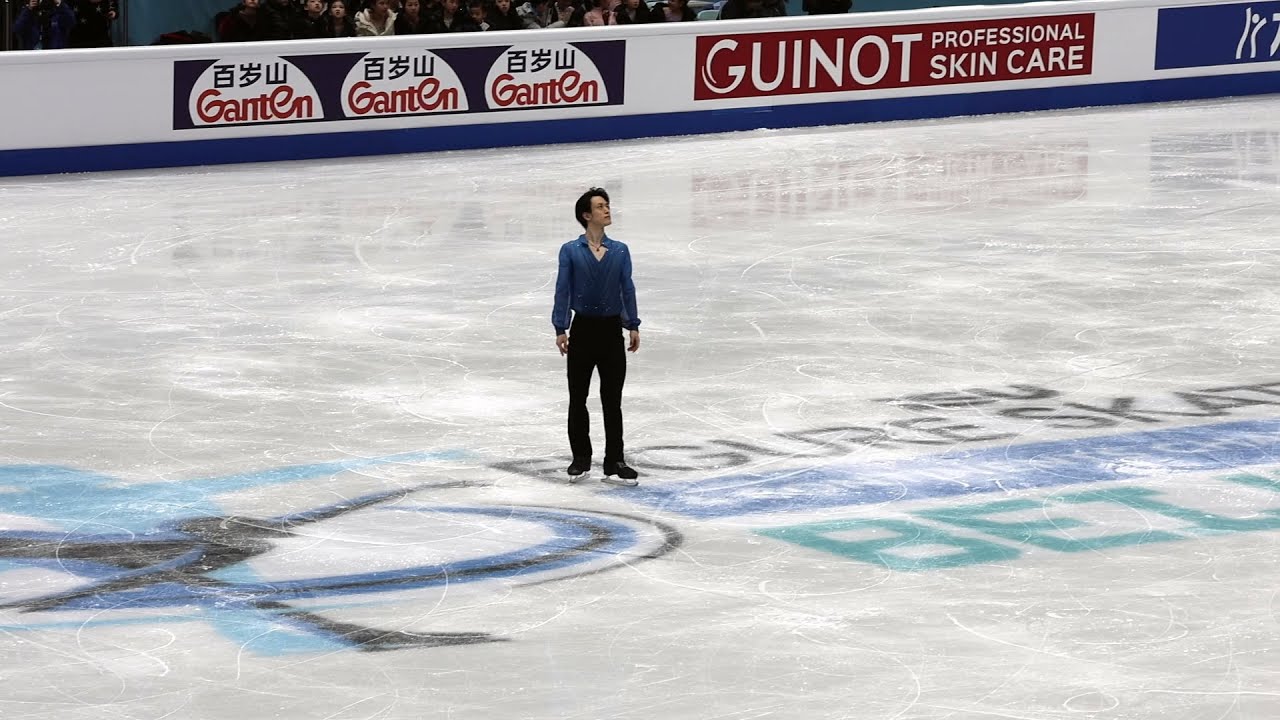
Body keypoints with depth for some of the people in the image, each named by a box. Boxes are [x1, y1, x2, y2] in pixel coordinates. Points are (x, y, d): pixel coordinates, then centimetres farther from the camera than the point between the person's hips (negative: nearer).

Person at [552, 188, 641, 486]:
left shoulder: (620, 251, 4)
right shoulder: (570, 251, -3)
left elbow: (627, 289, 3)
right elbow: (563, 291, -5)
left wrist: (633, 326, -5)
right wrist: (560, 329, -12)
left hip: (611, 330, 1)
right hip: (583, 329, -1)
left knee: (612, 400, 2)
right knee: (578, 398, 7)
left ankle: (614, 463, 6)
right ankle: (580, 459, 21)